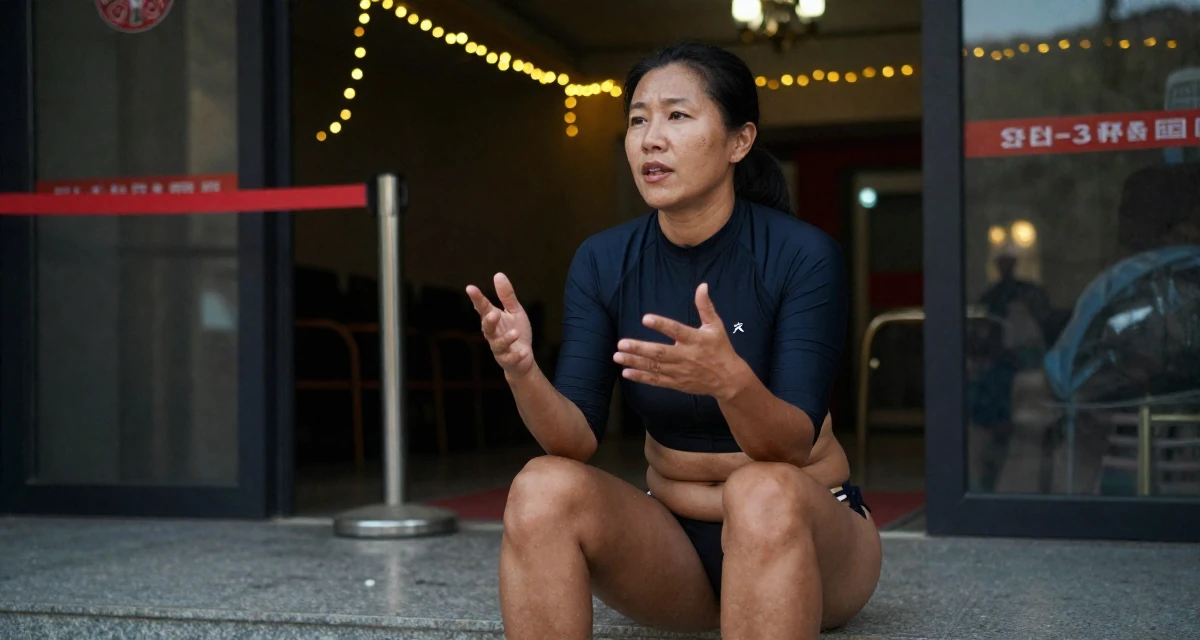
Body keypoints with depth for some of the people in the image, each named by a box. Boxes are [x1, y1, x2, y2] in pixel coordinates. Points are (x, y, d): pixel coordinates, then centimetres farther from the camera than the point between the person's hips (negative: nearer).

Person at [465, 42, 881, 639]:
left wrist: (730, 381, -45)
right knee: (543, 486, -25)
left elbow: (794, 445, -24)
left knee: (765, 494, -36)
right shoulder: (602, 262, -5)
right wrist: (521, 371, -33)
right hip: (671, 536, 3)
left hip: (803, 529, -3)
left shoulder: (802, 255, -17)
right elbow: (578, 438, -12)